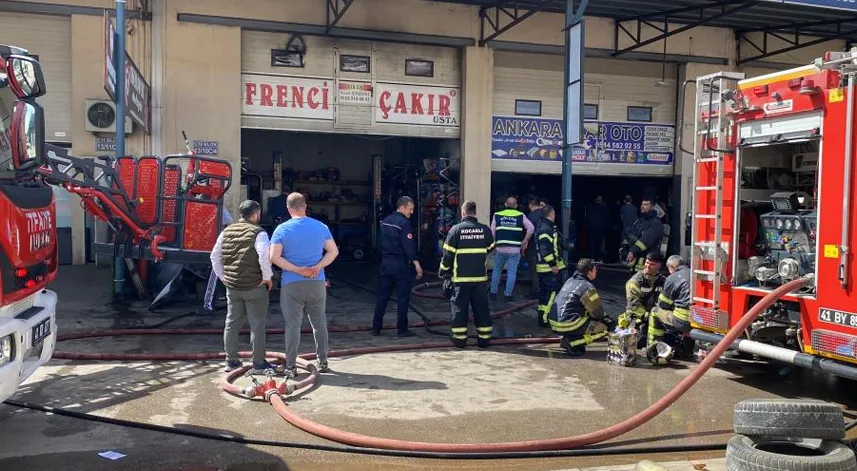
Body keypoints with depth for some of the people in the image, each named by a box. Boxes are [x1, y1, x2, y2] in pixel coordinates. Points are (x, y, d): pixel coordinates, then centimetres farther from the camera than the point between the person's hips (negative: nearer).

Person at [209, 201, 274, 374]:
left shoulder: (227, 231, 9)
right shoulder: (258, 233, -12)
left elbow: (215, 256, 12)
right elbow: (264, 256, -25)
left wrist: (222, 277, 17)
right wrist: (267, 277, -12)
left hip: (232, 286, 6)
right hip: (254, 287, -6)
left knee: (232, 323, 14)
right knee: (257, 325, 2)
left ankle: (231, 361, 21)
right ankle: (258, 364, 7)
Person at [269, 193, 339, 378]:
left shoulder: (282, 229, -5)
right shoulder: (321, 227, 3)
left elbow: (274, 257, -11)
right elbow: (333, 251, 3)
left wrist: (297, 270, -11)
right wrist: (318, 267, -7)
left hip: (291, 284, -2)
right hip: (317, 283, 3)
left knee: (293, 325, 2)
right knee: (319, 322, 14)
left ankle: (290, 366, 6)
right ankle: (322, 361, 21)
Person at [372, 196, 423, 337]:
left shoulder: (385, 221, 10)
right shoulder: (404, 223, -14)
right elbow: (409, 245, -21)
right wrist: (416, 263, -22)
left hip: (385, 262, 7)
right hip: (401, 264, -7)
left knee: (382, 296, 12)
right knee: (403, 297, 1)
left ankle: (376, 328, 15)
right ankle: (402, 329, 4)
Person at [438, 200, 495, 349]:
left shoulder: (456, 229, -6)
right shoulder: (485, 229, 0)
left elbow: (448, 254, -5)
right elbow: (490, 249, 16)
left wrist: (443, 271, 8)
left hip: (461, 277, -2)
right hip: (481, 277, 2)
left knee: (459, 307, 6)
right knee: (481, 307, 10)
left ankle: (459, 338, 7)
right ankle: (484, 338, 13)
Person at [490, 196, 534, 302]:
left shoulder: (497, 215, 7)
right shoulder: (520, 216, 4)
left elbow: (492, 232, 5)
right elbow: (531, 228, -4)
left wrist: (493, 244, 14)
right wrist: (525, 242, 4)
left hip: (501, 248, 1)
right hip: (515, 249, -1)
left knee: (497, 270, 16)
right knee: (512, 272, 5)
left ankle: (493, 293, 18)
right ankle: (508, 294, 5)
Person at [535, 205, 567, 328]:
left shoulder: (544, 226, 15)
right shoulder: (546, 229, -18)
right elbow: (545, 249, -24)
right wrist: (553, 264, -21)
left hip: (544, 268, 11)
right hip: (550, 267, -11)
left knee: (544, 292, 15)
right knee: (553, 292, -8)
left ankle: (542, 316, 23)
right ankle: (545, 319, -9)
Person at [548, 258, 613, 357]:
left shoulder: (571, 280, 14)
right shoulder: (588, 287, -12)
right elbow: (598, 313, -7)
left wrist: (605, 317, 21)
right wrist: (604, 318, 17)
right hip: (567, 325, -9)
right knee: (607, 327, 0)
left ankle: (568, 338, 10)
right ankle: (573, 342, -10)